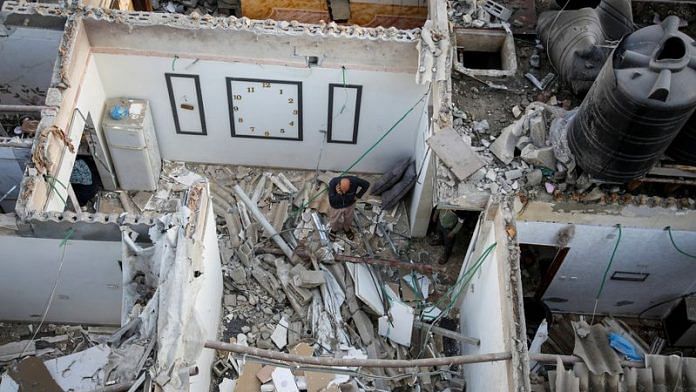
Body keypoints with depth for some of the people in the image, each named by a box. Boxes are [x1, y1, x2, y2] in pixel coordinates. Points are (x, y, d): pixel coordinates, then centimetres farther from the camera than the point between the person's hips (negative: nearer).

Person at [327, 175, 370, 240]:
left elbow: (366, 184, -16)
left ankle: (347, 229, 61)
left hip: (350, 204, 1)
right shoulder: (333, 183, -38)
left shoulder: (354, 181, -36)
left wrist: (358, 195, -15)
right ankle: (334, 230, 59)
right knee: (335, 220, 26)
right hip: (337, 206, -1)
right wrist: (338, 194, -48)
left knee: (348, 219, 28)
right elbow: (331, 201, -31)